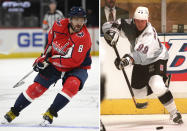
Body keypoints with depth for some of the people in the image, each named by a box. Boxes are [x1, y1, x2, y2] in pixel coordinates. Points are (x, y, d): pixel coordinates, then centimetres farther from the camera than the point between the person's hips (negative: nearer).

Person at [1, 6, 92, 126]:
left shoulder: (84, 37, -29)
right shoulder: (59, 25, -15)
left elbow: (75, 61, -31)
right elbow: (51, 41, 10)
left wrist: (49, 61, -26)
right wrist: (44, 57, 6)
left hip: (77, 67, -3)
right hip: (54, 64, 3)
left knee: (72, 84, -33)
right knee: (37, 88, -4)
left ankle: (50, 113, -22)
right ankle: (14, 112, 13)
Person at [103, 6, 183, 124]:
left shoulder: (150, 34, -36)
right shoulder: (129, 25, -20)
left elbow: (140, 55, -51)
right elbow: (108, 26, -14)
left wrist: (129, 59, -69)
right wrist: (112, 32, -37)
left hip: (157, 59, -7)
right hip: (140, 62, 7)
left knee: (156, 85, -30)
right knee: (138, 93, 8)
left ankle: (174, 113, -16)